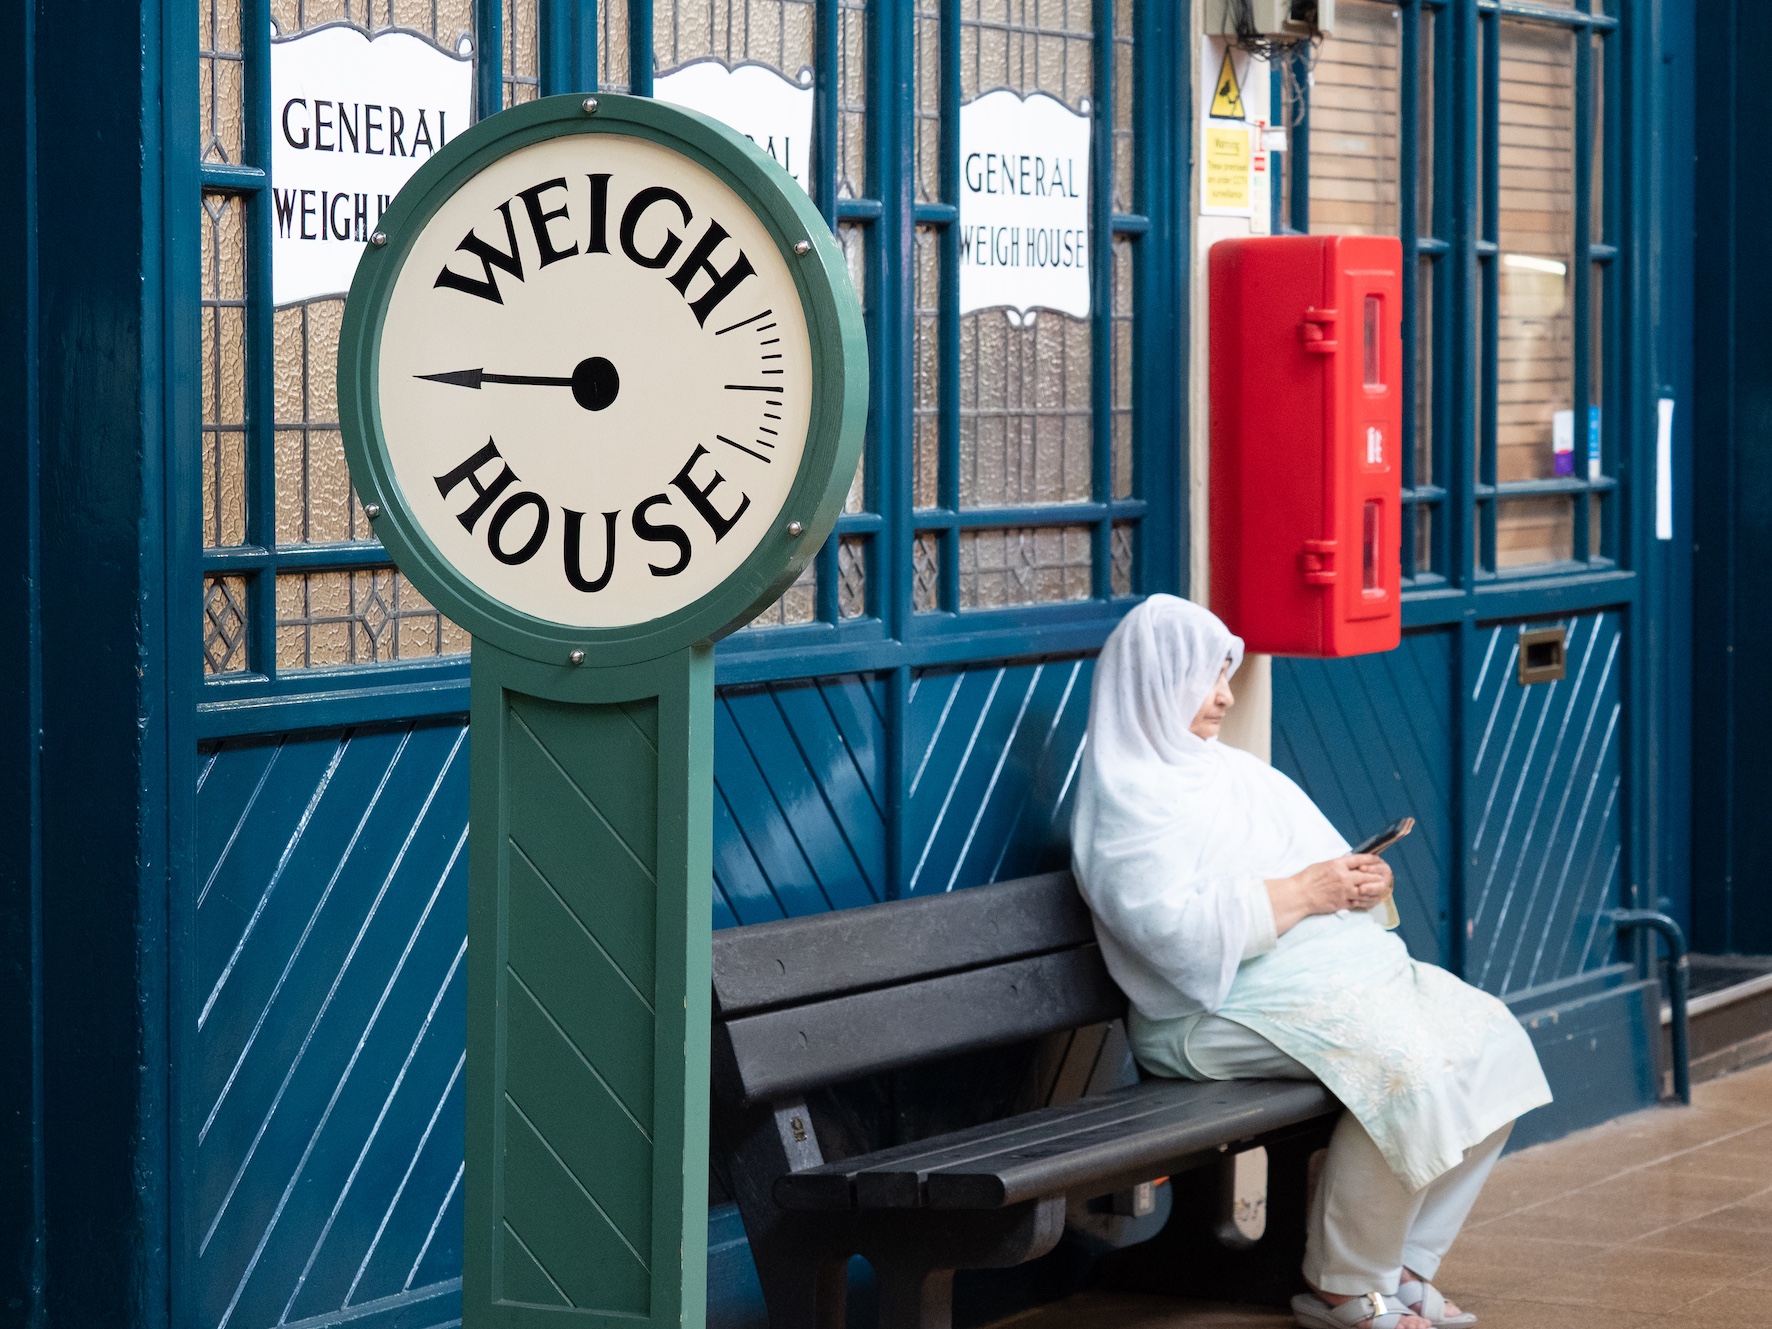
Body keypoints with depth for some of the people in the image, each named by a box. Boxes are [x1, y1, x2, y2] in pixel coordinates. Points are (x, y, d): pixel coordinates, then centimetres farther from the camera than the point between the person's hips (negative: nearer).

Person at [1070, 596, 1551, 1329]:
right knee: (1407, 1065, -31)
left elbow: (1315, 867, 24)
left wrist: (1358, 884, 1)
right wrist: (1302, 893, -15)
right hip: (1227, 1004, -9)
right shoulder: (1127, 800, -5)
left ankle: (1403, 1265, -4)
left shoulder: (1236, 773, 23)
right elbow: (1174, 928, -19)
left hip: (1340, 968, 9)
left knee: (1492, 1042, -9)